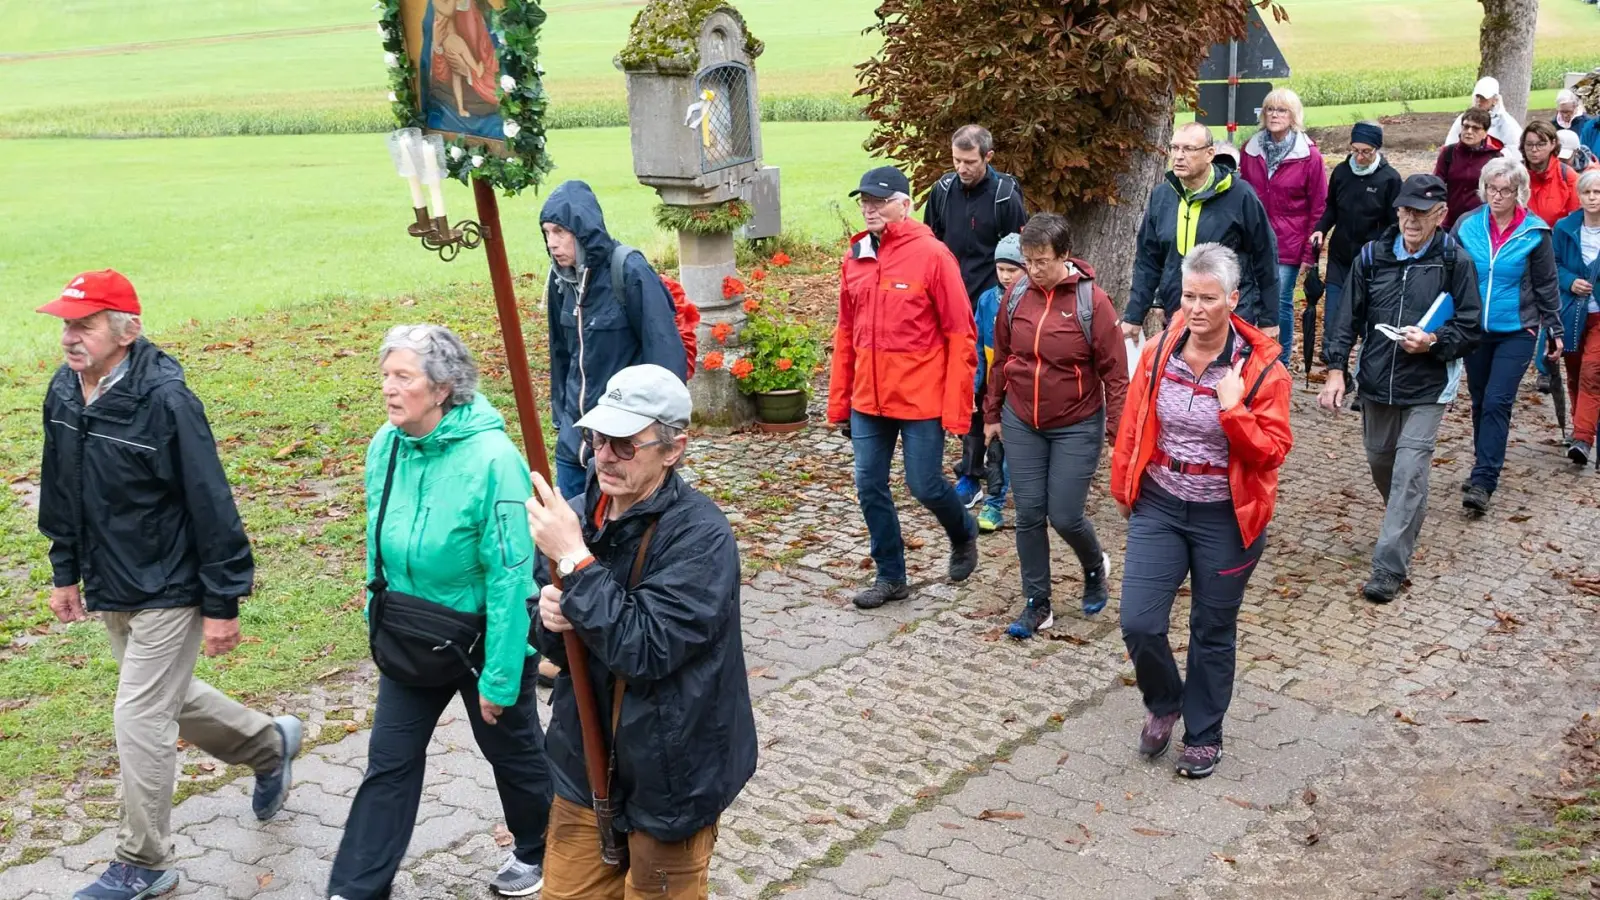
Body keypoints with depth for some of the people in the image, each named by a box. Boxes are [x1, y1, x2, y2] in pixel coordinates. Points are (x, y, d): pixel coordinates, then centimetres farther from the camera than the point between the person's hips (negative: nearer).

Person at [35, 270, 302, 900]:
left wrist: (223, 604, -18)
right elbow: (59, 490, 13)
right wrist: (65, 572, 16)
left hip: (168, 591, -8)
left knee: (140, 720, -2)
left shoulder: (165, 400, -24)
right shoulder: (63, 392, -1)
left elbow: (211, 506, -20)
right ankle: (269, 743, 45)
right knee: (170, 698, 21)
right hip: (109, 590, 8)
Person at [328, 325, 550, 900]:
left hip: (483, 637, -5)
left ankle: (538, 851, 42)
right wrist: (380, 628, 13)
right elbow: (379, 548, 8)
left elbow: (509, 575, -24)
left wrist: (499, 677, -21)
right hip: (411, 637, 5)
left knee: (512, 750, 16)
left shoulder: (491, 458, -27)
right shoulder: (386, 446, -7)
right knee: (389, 760, 8)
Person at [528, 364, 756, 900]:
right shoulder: (577, 514, -3)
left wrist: (574, 559, -30)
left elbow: (644, 650, -30)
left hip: (668, 775, -6)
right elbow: (554, 639, 8)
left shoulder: (701, 534, -22)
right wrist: (550, 620, -16)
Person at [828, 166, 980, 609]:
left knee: (925, 485, 3)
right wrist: (839, 402, 11)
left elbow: (960, 335, -10)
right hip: (868, 398, 5)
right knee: (869, 486, 7)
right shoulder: (855, 257, 6)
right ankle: (890, 576, 24)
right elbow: (845, 333, 12)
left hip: (921, 398, -5)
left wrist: (956, 407, -13)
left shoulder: (932, 255, -11)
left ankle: (963, 536, 35)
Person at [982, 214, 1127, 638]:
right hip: (1021, 426, 4)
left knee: (1065, 516, -3)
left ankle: (1096, 568, 31)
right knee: (1029, 515, 5)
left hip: (1076, 427, -4)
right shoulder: (1016, 296, 0)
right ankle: (1037, 605, 18)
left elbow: (1114, 370, -9)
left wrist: (1117, 426, -10)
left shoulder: (1092, 301, -12)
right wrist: (992, 414, 13)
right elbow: (1001, 359, 10)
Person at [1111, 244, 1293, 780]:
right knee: (1138, 623, -5)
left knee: (1213, 633, 12)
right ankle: (1163, 704, 26)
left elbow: (1272, 453, -12)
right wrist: (1125, 492, 9)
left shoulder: (1261, 368, -12)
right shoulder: (1157, 354, -4)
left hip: (1225, 519, -2)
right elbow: (1132, 429, 6)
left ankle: (1203, 734, 33)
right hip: (1158, 508, 2)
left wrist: (1235, 411, -27)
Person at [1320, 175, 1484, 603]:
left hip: (1427, 389, -4)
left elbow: (1470, 329, -3)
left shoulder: (1455, 262, -7)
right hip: (1376, 384, 4)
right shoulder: (1372, 256, 2)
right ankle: (1403, 526, 46)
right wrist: (1336, 369, -4)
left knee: (1409, 473, -9)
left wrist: (1432, 342, -22)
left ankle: (1388, 568, -7)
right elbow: (1348, 318, 5)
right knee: (1380, 462, 18)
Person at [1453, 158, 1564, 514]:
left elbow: (1546, 285, 1)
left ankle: (1482, 481, -12)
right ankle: (1488, 467, 29)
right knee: (1480, 402, 13)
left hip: (1516, 333, -3)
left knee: (1496, 402, -11)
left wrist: (1554, 329, 5)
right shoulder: (1467, 226, -3)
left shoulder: (1534, 233, -8)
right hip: (1474, 330, 3)